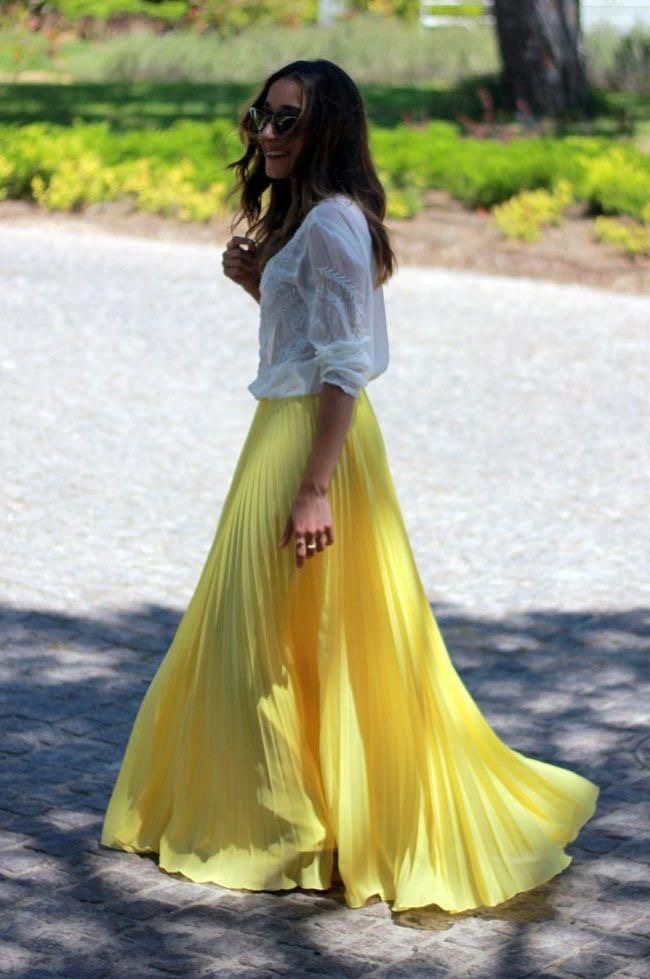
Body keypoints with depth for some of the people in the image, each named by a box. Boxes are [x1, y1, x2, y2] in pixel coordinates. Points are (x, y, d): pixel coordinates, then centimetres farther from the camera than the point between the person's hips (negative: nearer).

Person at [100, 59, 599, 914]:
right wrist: (257, 282, 6)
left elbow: (345, 366, -21)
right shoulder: (302, 216, 14)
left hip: (313, 437, -10)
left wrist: (313, 488, -25)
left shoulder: (332, 221, -17)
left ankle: (294, 833, 12)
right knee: (261, 635, 19)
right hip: (288, 428, 10)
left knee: (276, 638, -1)